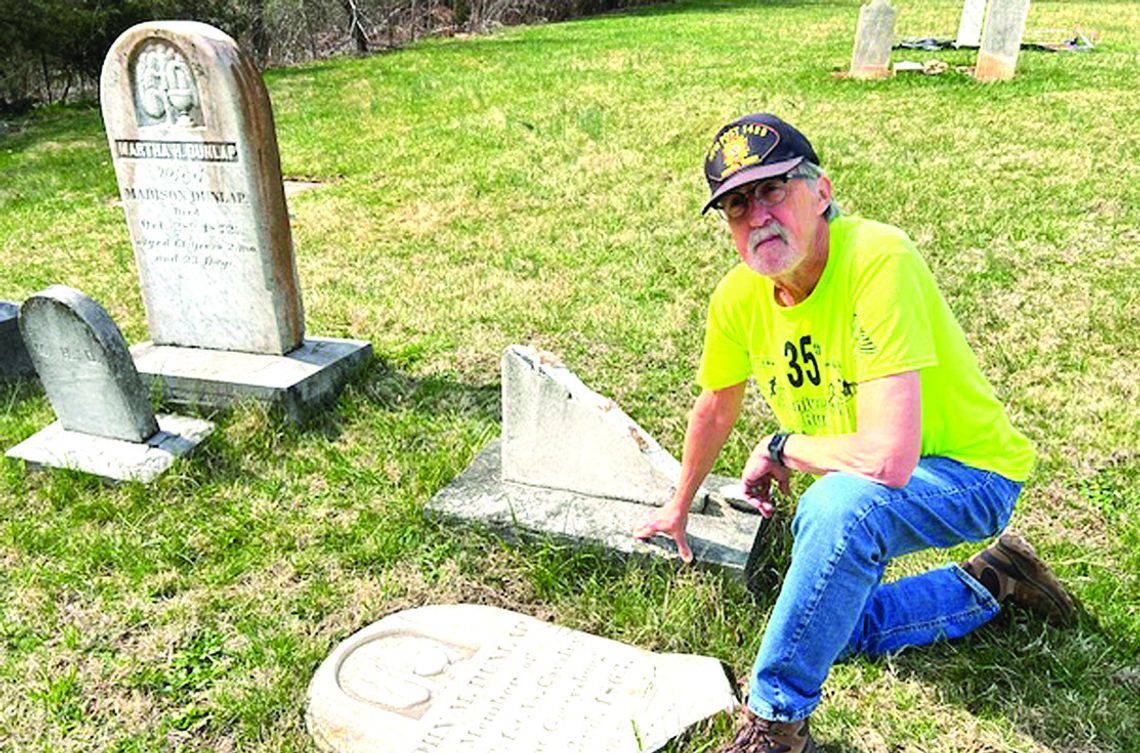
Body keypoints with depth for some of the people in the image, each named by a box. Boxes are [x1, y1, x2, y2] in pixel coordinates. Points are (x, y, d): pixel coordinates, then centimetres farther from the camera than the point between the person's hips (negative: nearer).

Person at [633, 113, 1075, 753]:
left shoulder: (877, 260, -33)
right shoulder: (740, 296, -11)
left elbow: (888, 459, -40)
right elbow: (717, 408, 8)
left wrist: (780, 448, -20)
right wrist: (680, 508, 21)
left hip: (967, 474, -7)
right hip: (850, 481, 8)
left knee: (839, 504, -37)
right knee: (837, 627, 13)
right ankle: (988, 584, 32)